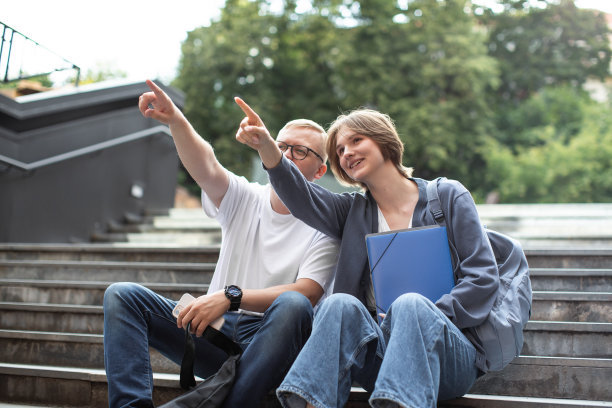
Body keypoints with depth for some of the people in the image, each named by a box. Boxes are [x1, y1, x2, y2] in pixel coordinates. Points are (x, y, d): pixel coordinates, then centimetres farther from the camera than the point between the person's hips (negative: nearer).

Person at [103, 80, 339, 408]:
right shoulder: (244, 198, 10)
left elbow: (306, 295, -15)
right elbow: (205, 168, -12)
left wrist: (231, 295, -25)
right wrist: (175, 121, -31)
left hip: (266, 339, -3)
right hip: (215, 331, 4)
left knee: (292, 305, -36)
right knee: (122, 295, -10)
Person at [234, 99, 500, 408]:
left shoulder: (448, 196, 9)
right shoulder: (354, 211, 17)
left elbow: (484, 277, 2)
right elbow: (302, 199, -5)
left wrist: (424, 320, -12)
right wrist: (267, 149, -24)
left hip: (448, 353, -2)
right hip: (377, 351, 2)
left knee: (410, 305, -34)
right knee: (341, 304, -28)